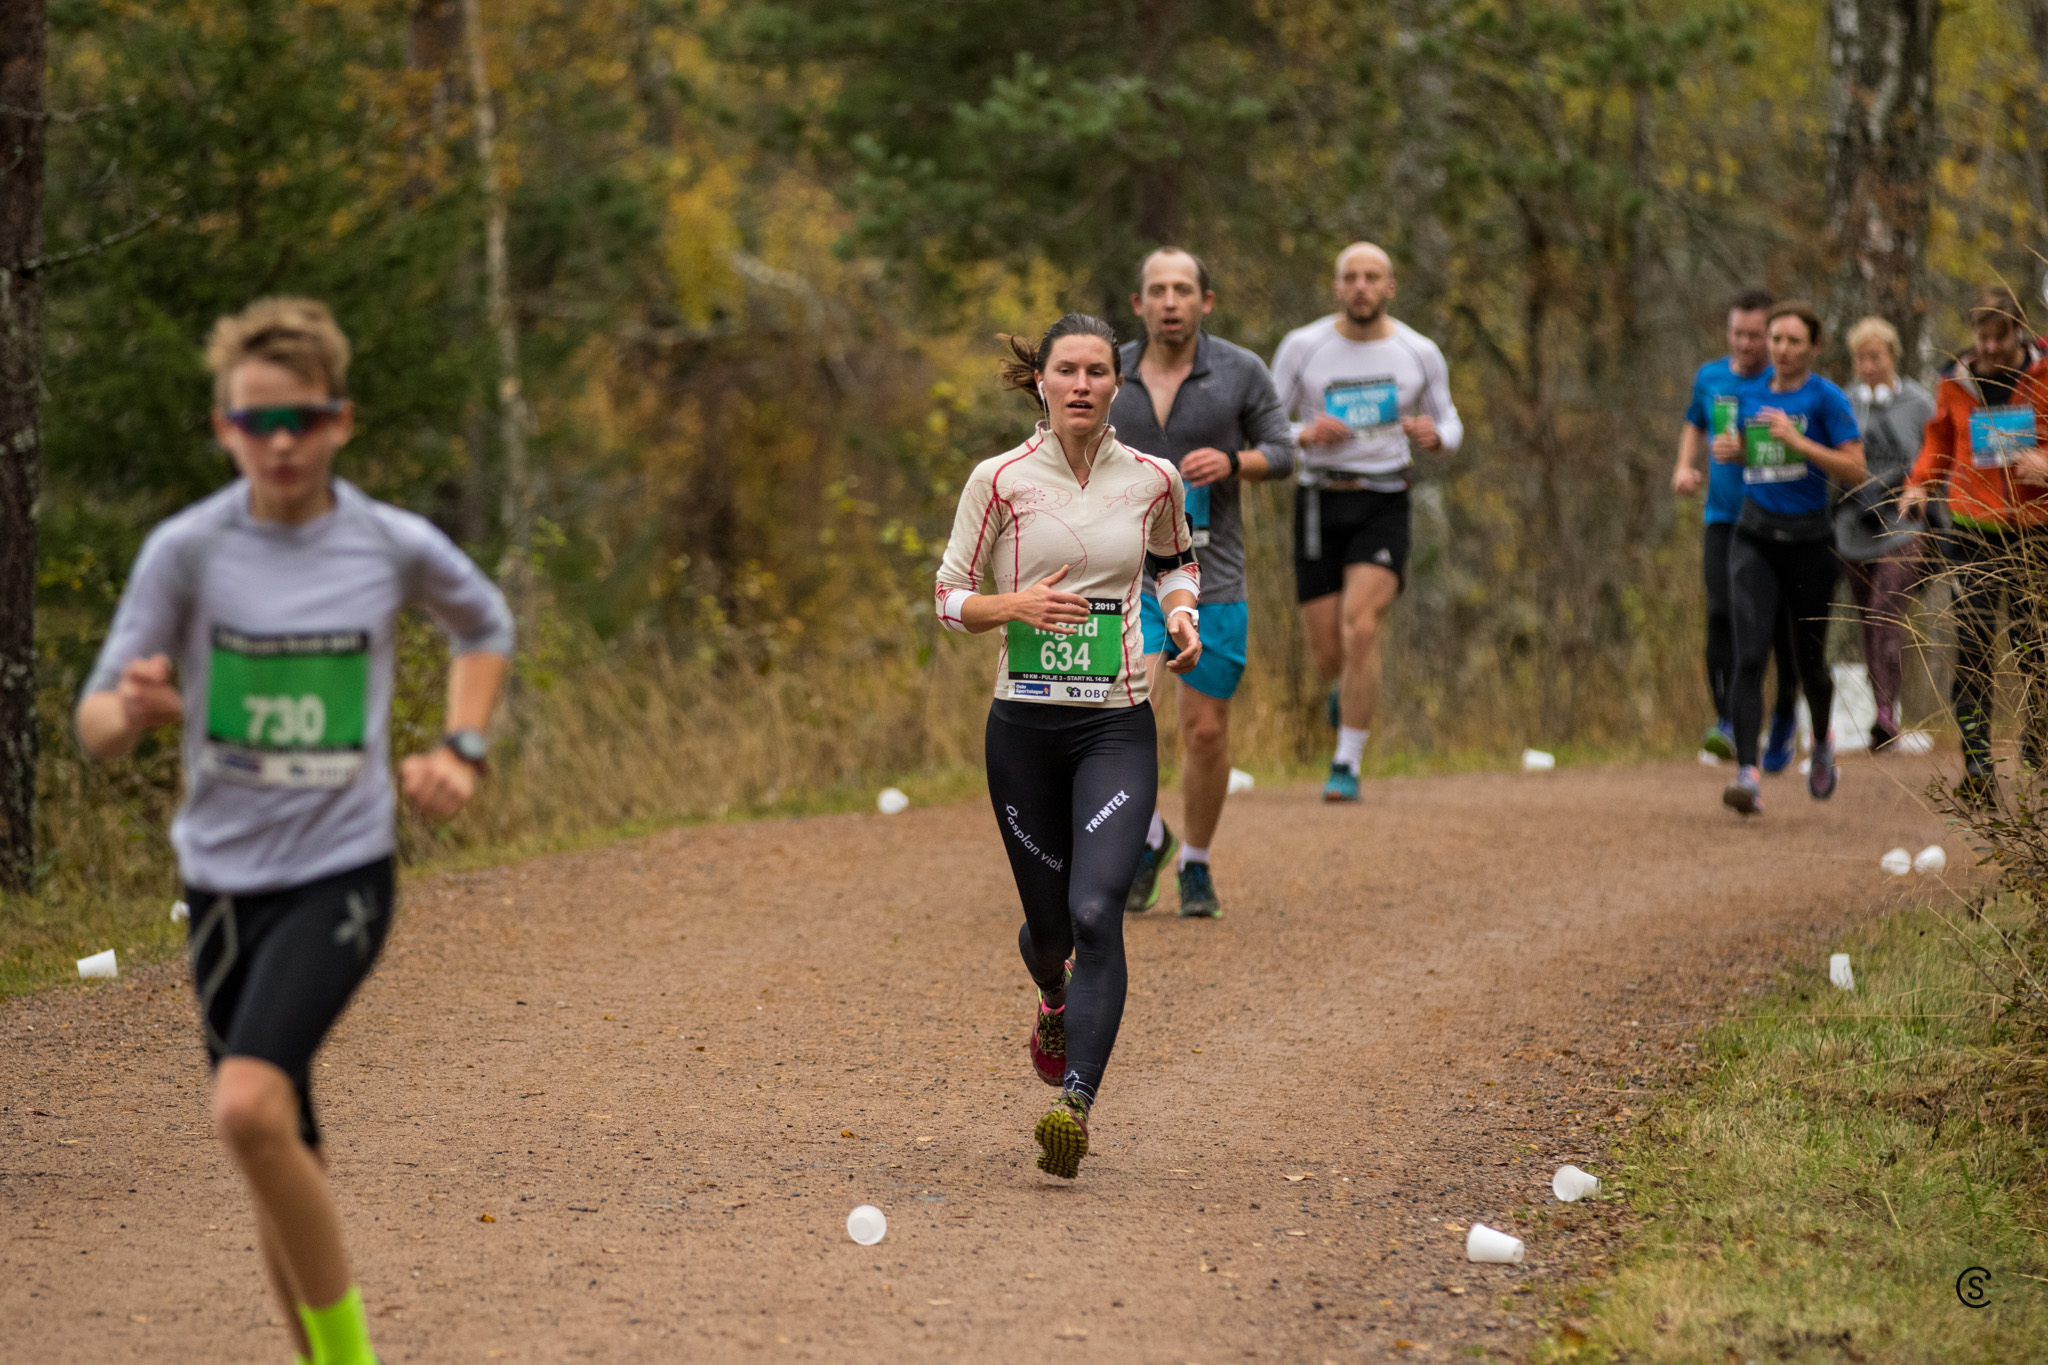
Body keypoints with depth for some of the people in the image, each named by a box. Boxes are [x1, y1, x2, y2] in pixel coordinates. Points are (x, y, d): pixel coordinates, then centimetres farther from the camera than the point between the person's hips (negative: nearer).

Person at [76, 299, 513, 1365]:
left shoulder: (397, 546, -4)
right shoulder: (186, 549, -6)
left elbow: (485, 627, 19)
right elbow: (94, 726, -6)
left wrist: (462, 749, 5)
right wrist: (134, 712, -29)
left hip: (341, 868, -2)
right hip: (222, 873, 2)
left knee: (249, 1107, -23)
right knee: (280, 1157, 10)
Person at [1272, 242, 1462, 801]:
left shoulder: (1420, 353, 0)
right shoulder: (1303, 347, -3)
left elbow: (1450, 428, 13)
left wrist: (1434, 435, -12)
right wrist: (1307, 435, -20)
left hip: (1385, 507, -1)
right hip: (1320, 505, 1)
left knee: (1360, 630, -22)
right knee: (1328, 658, 3)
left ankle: (1347, 766, -12)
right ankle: (1349, 686, 43)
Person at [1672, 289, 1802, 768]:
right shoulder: (1710, 378, 7)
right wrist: (1684, 466, 8)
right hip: (1724, 517, 2)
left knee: (1782, 628, 3)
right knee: (1722, 616, -17)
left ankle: (1785, 713, 29)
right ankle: (1728, 722, -19)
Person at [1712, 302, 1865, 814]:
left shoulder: (1825, 398, -6)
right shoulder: (1753, 395, 8)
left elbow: (1855, 469, -12)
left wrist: (1797, 441, -20)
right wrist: (1731, 450, 2)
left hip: (1809, 536, -3)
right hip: (1754, 536, 3)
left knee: (1808, 661, 10)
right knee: (1749, 655, -13)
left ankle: (1822, 742, 41)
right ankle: (1747, 774, -20)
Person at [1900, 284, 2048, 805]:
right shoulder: (1955, 383, 6)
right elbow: (1939, 443, 20)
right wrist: (1919, 484, 3)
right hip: (1973, 530, 1)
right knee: (1973, 645, -10)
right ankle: (1977, 764, -12)